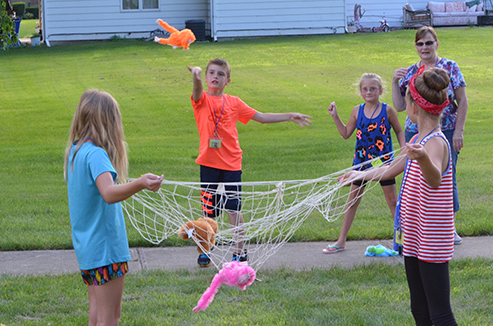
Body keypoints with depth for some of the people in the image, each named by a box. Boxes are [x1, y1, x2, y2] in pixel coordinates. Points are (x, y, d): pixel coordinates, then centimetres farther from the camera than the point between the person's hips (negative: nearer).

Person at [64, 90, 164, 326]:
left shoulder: (74, 151, 6)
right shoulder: (96, 154, -21)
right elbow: (109, 193, -39)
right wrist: (140, 184, -55)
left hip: (85, 246, 9)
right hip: (105, 247, -9)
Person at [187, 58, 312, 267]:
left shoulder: (234, 103, 8)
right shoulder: (202, 100, 1)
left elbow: (261, 117, 16)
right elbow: (198, 92, -24)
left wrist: (289, 116, 13)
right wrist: (196, 77, -48)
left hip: (231, 164, 1)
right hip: (209, 163, -1)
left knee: (233, 209, 2)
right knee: (208, 211, 6)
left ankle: (240, 252, 13)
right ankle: (204, 252, 22)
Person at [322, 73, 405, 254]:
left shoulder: (387, 110, -6)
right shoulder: (358, 111, 0)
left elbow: (399, 132, 5)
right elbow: (346, 134, 6)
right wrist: (335, 116, 0)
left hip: (383, 162, -2)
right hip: (361, 161, 3)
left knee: (393, 201, 5)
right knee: (353, 200, 8)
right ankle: (341, 241, 15)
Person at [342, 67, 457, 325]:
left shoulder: (436, 143, -20)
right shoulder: (418, 141, 9)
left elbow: (434, 180, -41)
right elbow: (389, 171, 26)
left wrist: (423, 158, -62)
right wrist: (361, 175, 40)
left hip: (432, 242, -9)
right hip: (414, 239, 9)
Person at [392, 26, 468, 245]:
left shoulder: (450, 67, -1)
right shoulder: (410, 73, 8)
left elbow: (462, 101, -1)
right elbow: (400, 106, 7)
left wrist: (458, 131, -8)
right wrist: (395, 83, -5)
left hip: (446, 131, -3)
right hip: (416, 133, 3)